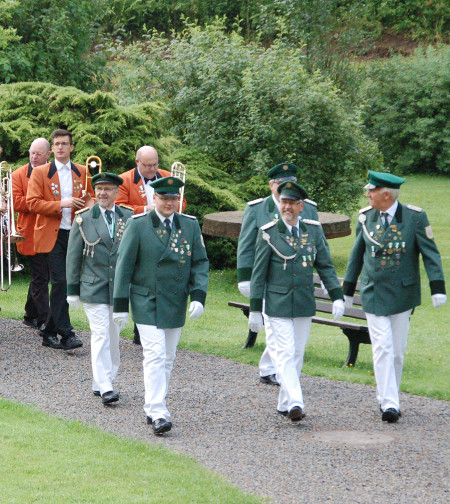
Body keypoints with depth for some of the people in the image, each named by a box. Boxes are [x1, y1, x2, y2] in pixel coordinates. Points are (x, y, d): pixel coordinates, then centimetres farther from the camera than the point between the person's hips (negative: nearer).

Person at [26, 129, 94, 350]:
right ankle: (66, 334, -13)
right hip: (52, 235, -4)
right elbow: (32, 203, -6)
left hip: (74, 234, 4)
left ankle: (50, 332, 18)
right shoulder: (40, 172, 1)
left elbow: (90, 197, 22)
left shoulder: (81, 172, 12)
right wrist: (61, 204, -17)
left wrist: (88, 206, -3)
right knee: (60, 282, -12)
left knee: (63, 284, 7)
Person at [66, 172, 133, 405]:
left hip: (120, 288, 3)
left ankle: (102, 382, 20)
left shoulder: (129, 218, 6)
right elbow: (73, 256, 3)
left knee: (113, 338, 8)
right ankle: (104, 387, -12)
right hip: (93, 288, -3)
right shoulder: (83, 219, 1)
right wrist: (72, 289, 0)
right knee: (100, 336, -11)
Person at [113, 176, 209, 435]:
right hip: (147, 304, -4)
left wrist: (198, 296, -8)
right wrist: (121, 304, -5)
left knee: (168, 358, 9)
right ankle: (158, 414, -16)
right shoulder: (138, 225, -4)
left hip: (176, 304, 4)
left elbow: (201, 263, 6)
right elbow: (124, 265, -3)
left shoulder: (191, 226, 5)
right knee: (155, 356, -13)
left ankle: (153, 409, 22)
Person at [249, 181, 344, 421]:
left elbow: (325, 266, 8)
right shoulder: (268, 233, -5)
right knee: (286, 353, -12)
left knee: (297, 355, 9)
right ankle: (295, 402, -21)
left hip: (305, 304, 4)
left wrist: (337, 297, -3)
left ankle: (285, 405, 19)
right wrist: (255, 309, -5)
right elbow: (258, 273, -3)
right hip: (278, 304, -4)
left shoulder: (313, 230, 5)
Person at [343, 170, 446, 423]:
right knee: (382, 347, -9)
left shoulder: (415, 217, -6)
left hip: (403, 295, -1)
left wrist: (438, 288, -14)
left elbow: (430, 253, -6)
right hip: (374, 294, 1)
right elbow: (357, 255, 13)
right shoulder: (366, 217, 2)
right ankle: (389, 403, -12)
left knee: (398, 350, 7)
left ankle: (389, 398, 22)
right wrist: (348, 291, 16)